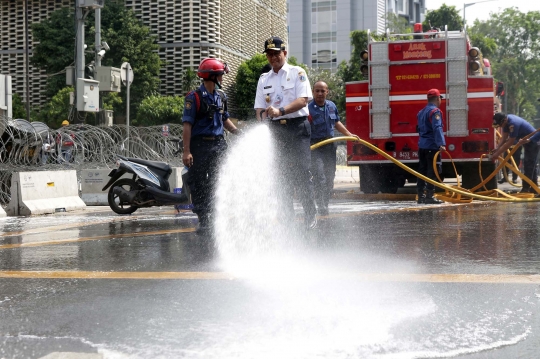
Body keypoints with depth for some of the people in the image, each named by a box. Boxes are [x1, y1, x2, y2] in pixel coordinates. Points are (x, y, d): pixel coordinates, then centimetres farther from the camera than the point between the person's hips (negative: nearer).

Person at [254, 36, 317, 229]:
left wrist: (280, 110, -23)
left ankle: (311, 216, -6)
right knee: (282, 174, 3)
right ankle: (287, 217, 8)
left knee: (301, 171, -11)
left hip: (297, 126, -4)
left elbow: (303, 100, -10)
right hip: (275, 129, 4)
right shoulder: (264, 79, 16)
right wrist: (262, 118, -11)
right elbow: (259, 107, 12)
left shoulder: (297, 73, 3)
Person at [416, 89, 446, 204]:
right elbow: (437, 128, -24)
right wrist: (441, 144, -32)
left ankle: (421, 196, 14)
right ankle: (429, 196, -9)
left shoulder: (421, 112, 18)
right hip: (432, 146, -9)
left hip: (422, 146, 9)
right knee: (432, 172, -7)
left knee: (422, 171, 11)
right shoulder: (435, 111, -11)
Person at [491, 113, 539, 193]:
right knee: (531, 166, 16)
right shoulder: (506, 121, -4)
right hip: (528, 142, 10)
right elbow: (504, 137, 0)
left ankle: (525, 189, -10)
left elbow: (510, 142, -31)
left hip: (533, 143, -10)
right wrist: (497, 149, -12)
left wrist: (497, 154, -27)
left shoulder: (513, 124, -33)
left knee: (528, 166, -10)